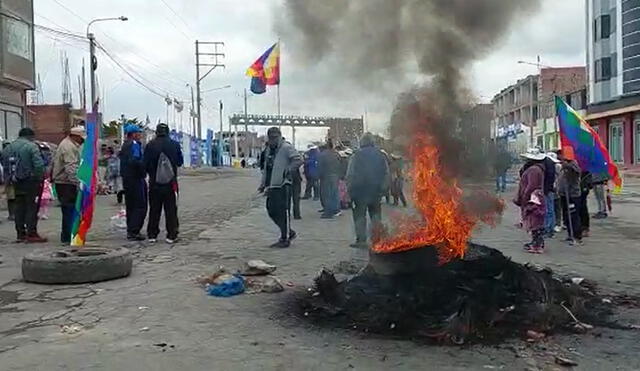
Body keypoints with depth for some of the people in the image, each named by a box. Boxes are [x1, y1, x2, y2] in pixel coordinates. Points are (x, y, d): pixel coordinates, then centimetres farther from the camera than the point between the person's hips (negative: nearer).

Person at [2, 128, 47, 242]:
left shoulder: (8, 148, 13)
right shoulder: (31, 146, -10)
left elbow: (5, 166, 12)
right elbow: (39, 165, -19)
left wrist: (9, 179, 14)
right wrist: (40, 178, -9)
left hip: (16, 183, 7)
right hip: (30, 181, -7)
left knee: (19, 207, 12)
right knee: (32, 207, -2)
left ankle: (20, 234, 17)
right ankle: (31, 234, -2)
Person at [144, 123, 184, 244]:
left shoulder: (150, 145, -4)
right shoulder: (174, 144, -2)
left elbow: (145, 164, -1)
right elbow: (180, 162, 9)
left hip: (154, 183, 1)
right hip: (171, 183, 0)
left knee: (154, 209, 10)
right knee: (171, 209, 4)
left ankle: (152, 235, 13)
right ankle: (171, 235, 3)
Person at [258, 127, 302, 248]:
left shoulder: (286, 148, -7)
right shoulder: (268, 150, 19)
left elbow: (298, 160, -18)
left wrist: (288, 171, -16)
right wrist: (263, 184, 22)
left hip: (283, 185, -9)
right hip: (272, 186, 9)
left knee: (283, 212, -4)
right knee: (272, 211, 10)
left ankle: (285, 239, 5)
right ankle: (289, 232, 26)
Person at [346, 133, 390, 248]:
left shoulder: (356, 156, -7)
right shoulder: (380, 155, 5)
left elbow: (350, 175, -8)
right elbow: (386, 173, 6)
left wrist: (349, 189, -1)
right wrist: (382, 188, 12)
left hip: (360, 191, -3)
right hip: (376, 191, 4)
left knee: (359, 215, 3)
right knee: (375, 214, 13)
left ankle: (361, 240, 0)